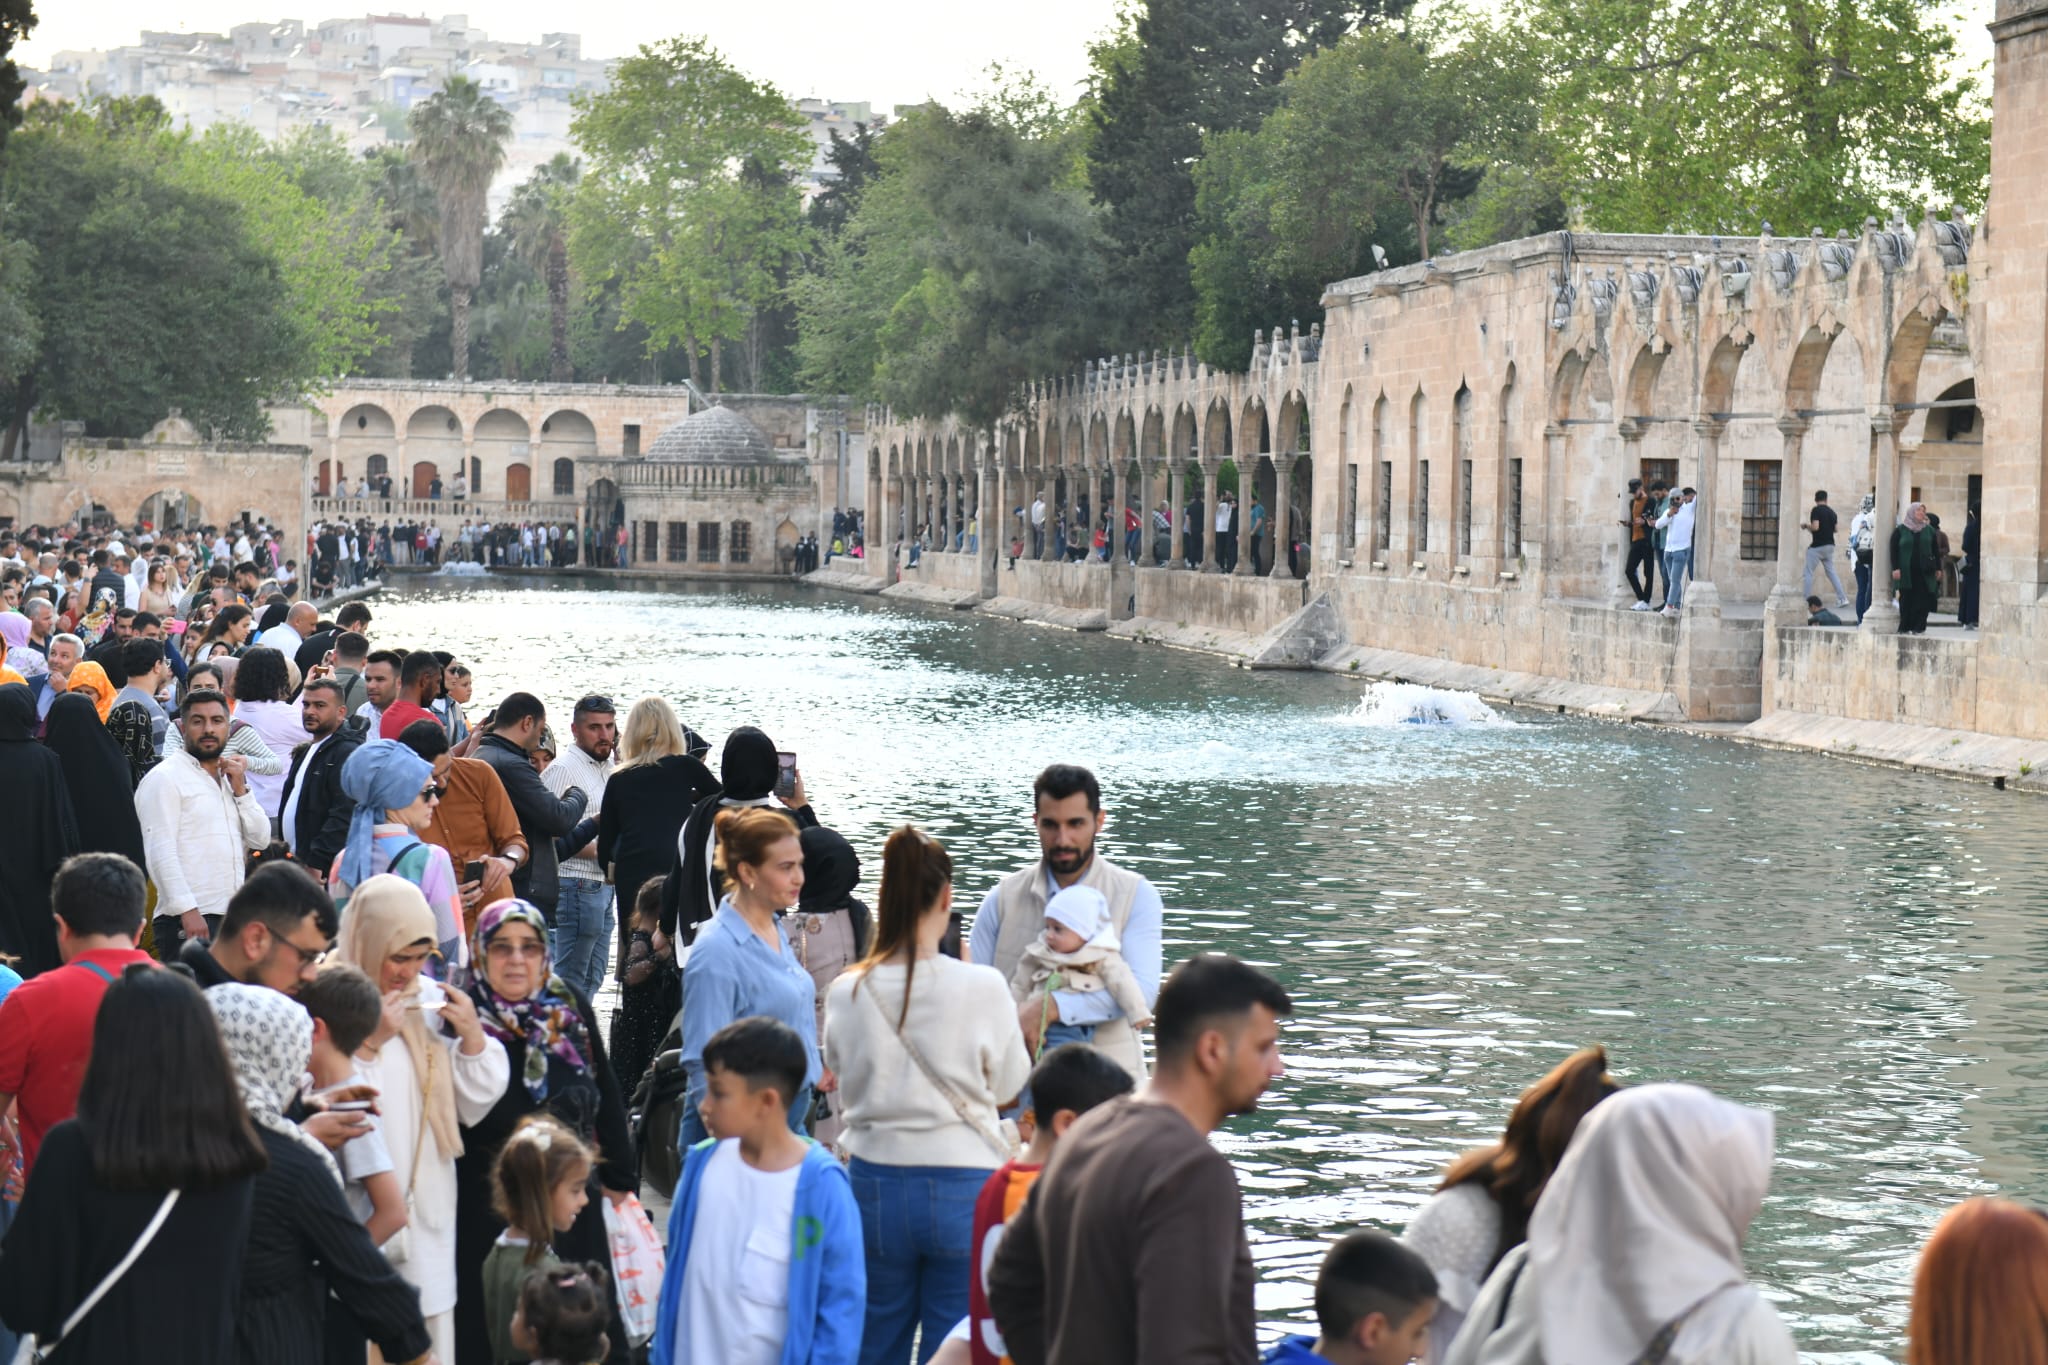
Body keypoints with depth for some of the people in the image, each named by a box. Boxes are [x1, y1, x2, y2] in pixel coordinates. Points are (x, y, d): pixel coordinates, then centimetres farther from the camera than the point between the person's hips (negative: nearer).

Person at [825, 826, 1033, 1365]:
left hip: (875, 1186, 3)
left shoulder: (846, 994, -5)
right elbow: (1008, 1087, 1)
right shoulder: (981, 988, -12)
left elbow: (845, 1081, 8)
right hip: (962, 1191, -3)